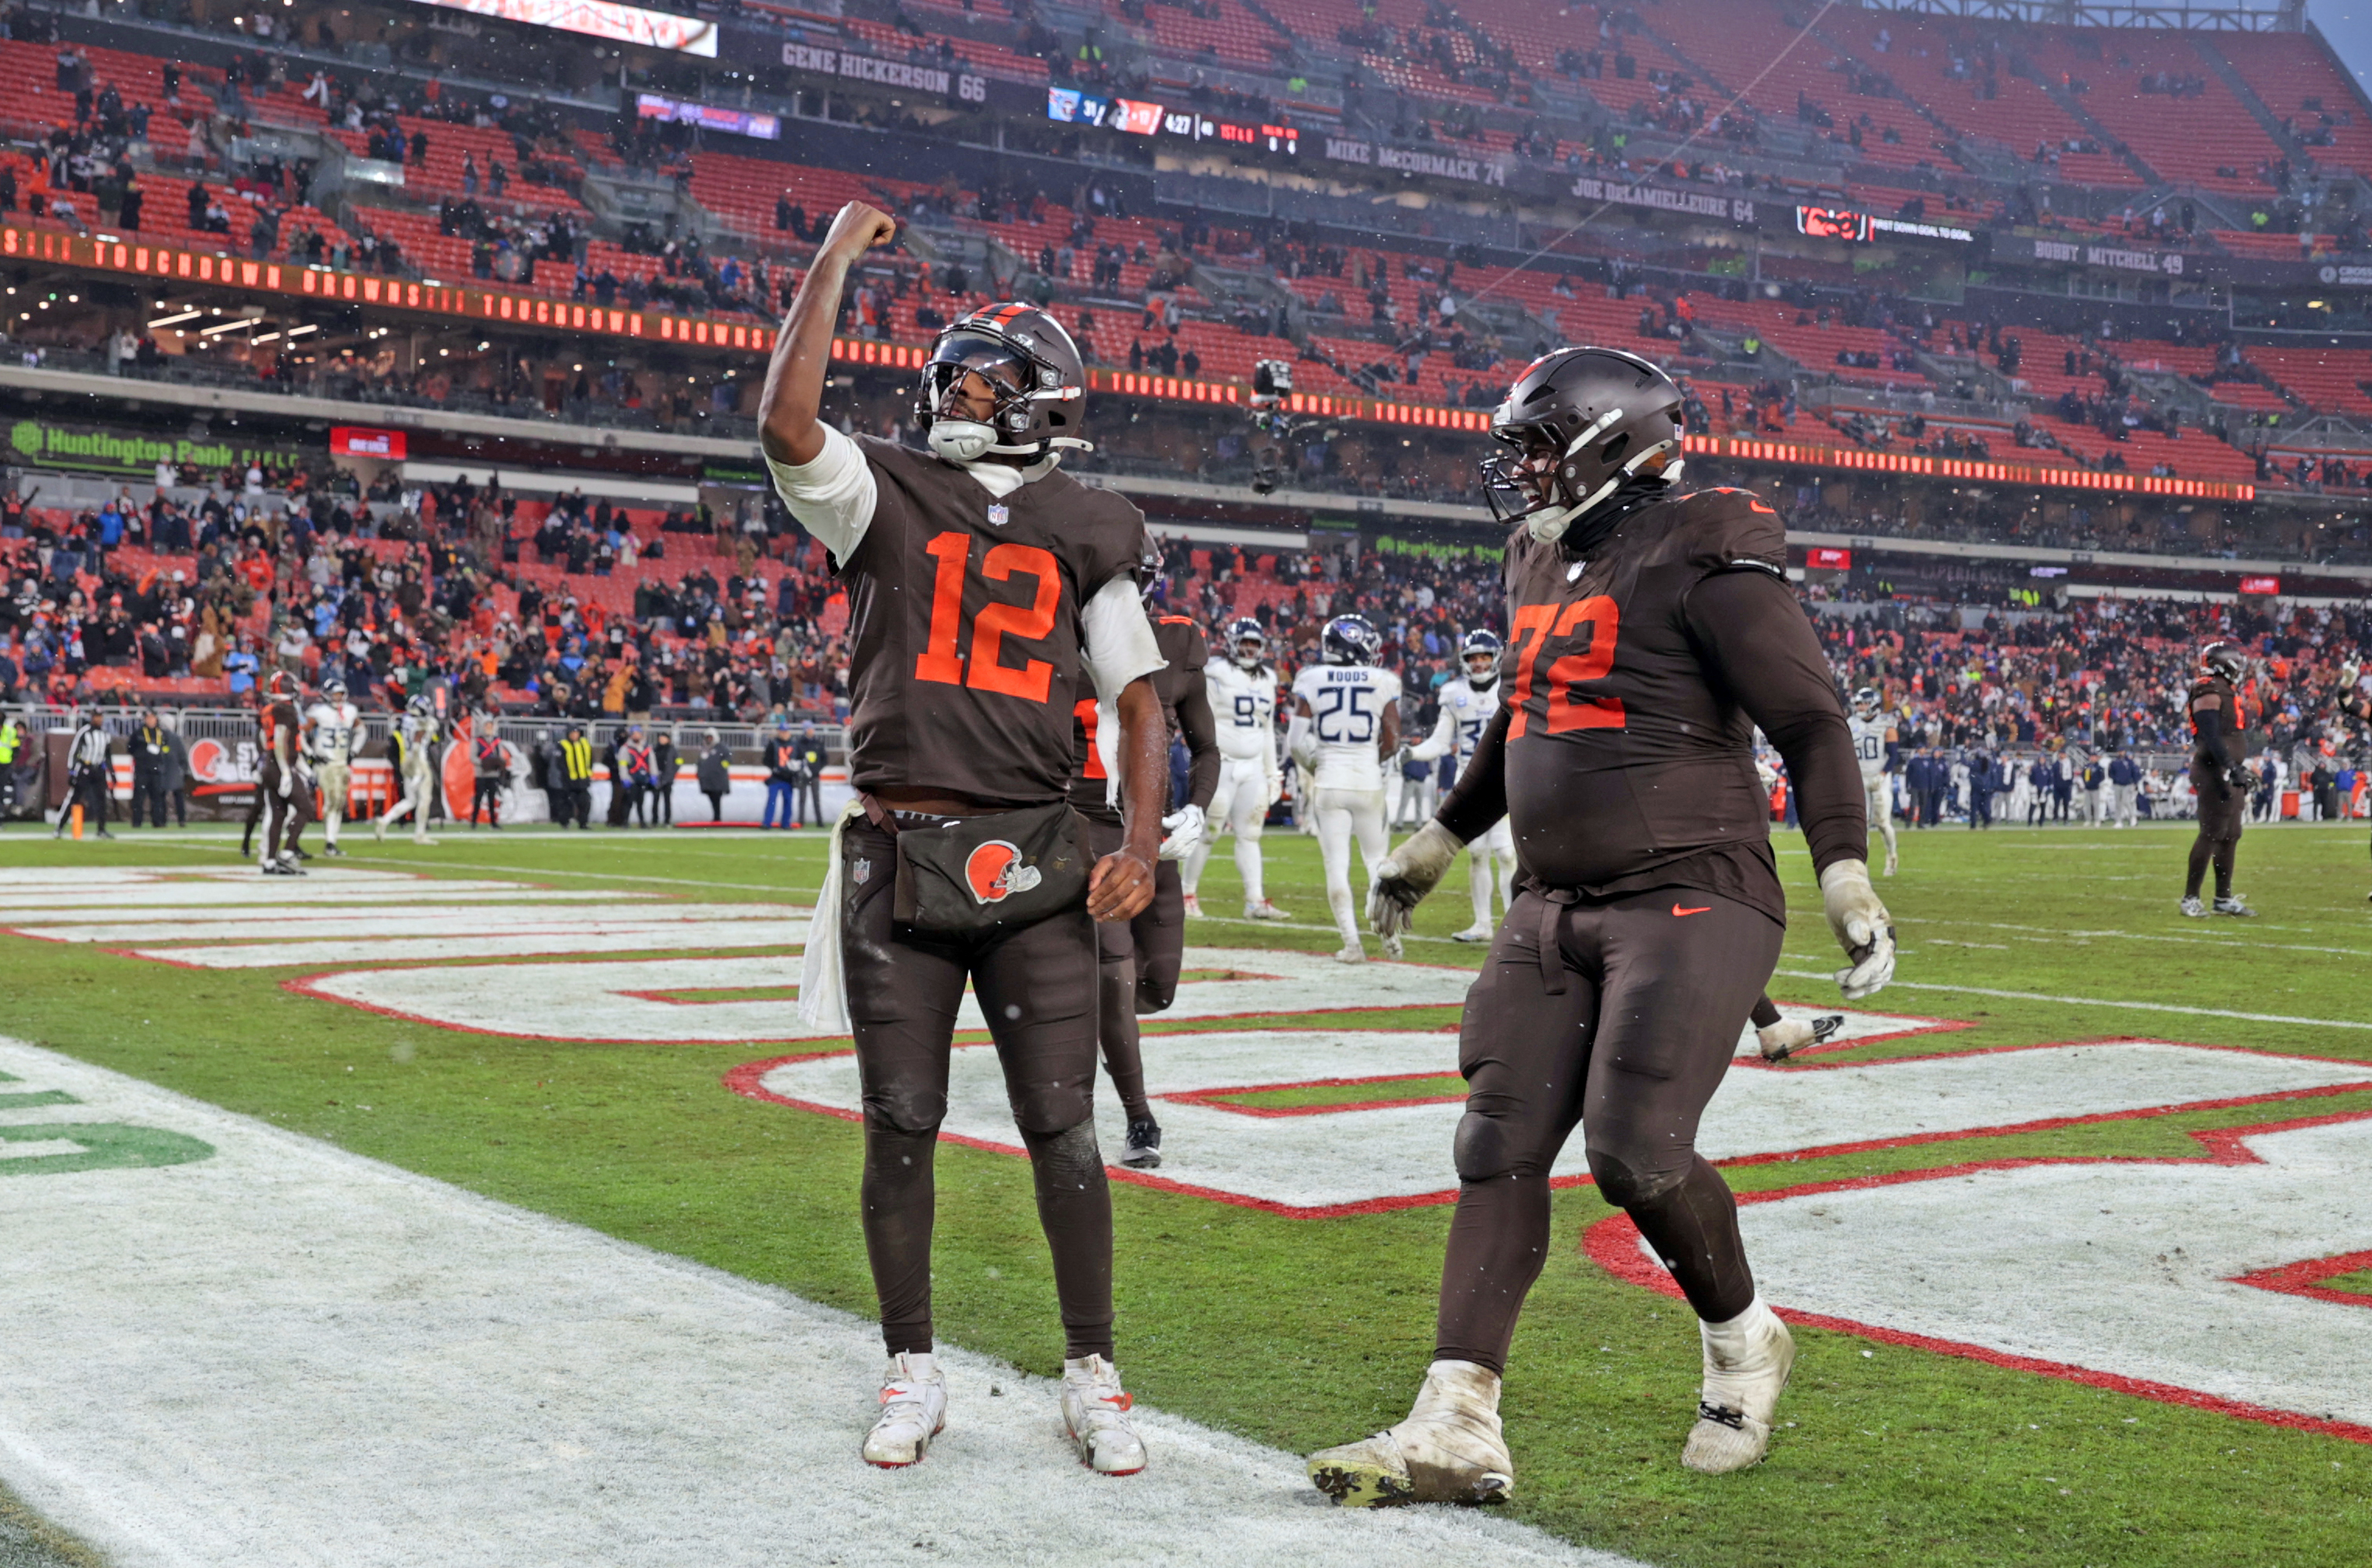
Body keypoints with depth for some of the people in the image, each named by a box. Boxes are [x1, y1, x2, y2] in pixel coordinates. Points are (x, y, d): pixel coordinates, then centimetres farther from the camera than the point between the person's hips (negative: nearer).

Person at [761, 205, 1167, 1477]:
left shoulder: (1082, 536, 7)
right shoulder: (885, 499, 5)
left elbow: (1138, 694, 8)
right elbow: (785, 424, -15)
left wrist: (1142, 847, -4)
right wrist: (837, 256, -7)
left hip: (1030, 860, 0)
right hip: (897, 857, 0)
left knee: (1062, 1127, 1)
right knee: (901, 1126, 6)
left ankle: (1091, 1377, 15)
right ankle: (912, 1374, 21)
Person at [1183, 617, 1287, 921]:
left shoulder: (1267, 681, 14)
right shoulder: (1216, 677, -7)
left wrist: (1272, 773, 18)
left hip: (1253, 769, 6)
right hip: (1222, 766, -6)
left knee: (1249, 836, 4)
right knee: (1206, 833, -2)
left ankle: (1255, 902, 1)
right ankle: (1187, 895, 9)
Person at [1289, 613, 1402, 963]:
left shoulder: (1311, 681, -2)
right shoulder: (1383, 683, -2)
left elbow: (1296, 741, -4)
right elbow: (1392, 742, -1)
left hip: (1328, 781, 0)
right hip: (1368, 780, 0)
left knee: (1337, 865, 3)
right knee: (1377, 858, 17)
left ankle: (1352, 943, -1)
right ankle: (1390, 928, 9)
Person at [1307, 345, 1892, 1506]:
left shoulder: (1702, 562, -10)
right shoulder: (1543, 563, 15)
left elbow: (1810, 721, -12)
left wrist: (1846, 876, -21)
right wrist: (1437, 842, 36)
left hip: (1691, 899, -8)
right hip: (1557, 908, 8)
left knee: (1635, 1151, -14)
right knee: (1499, 1147, 0)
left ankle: (1743, 1344, 16)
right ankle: (1457, 1429, 1)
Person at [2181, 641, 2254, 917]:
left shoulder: (2227, 692, 18)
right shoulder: (2209, 693, -13)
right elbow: (2211, 737, -23)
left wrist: (2242, 778, 23)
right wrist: (2231, 767, -29)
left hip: (2229, 775, 10)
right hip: (2214, 774, -10)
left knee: (2231, 836, 11)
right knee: (2212, 834, -10)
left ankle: (2224, 898, 17)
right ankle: (2190, 899, -6)